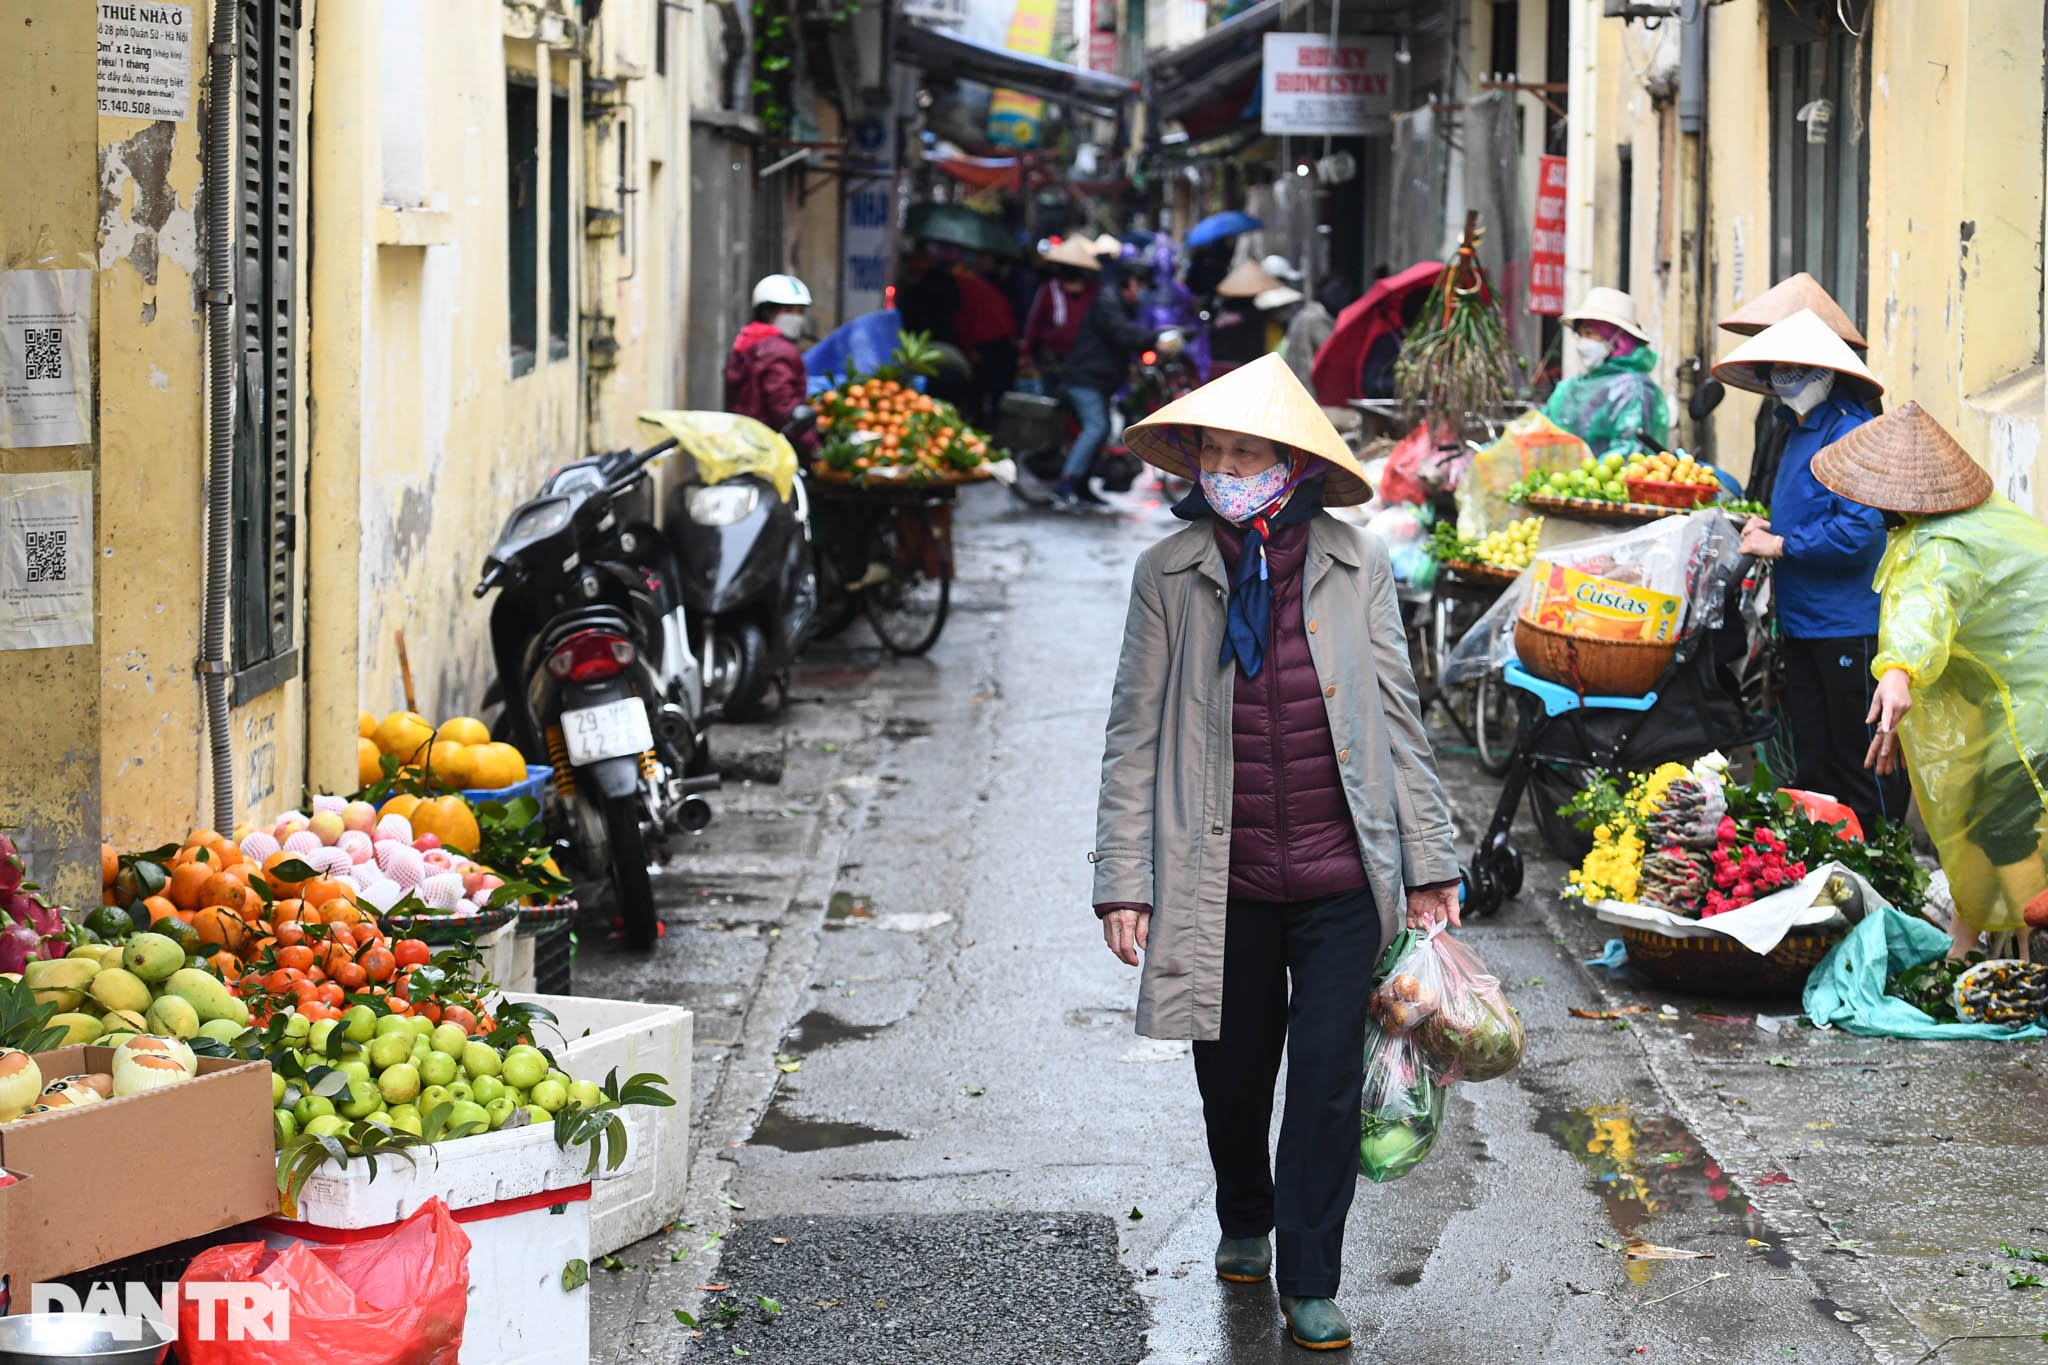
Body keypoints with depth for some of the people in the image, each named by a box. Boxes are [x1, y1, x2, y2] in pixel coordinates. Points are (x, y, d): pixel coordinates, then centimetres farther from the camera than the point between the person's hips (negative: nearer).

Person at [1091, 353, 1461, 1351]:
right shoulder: (1168, 574, -1)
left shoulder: (1356, 567, -1)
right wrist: (1123, 879, -2)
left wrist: (1429, 866, 5)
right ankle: (1245, 1222, 42)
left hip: (1340, 876, -1)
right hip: (1223, 883, 1)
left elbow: (1397, 720, 5)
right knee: (1233, 1073, 15)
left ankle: (1310, 1283, 9)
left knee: (1328, 1081, -3)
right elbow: (1135, 736, 2)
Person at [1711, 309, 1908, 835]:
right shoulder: (1799, 431, 15)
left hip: (1850, 628, -10)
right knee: (1812, 762, 15)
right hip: (1802, 623, 10)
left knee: (1862, 761, -3)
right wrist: (1763, 531, 8)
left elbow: (1860, 529, -25)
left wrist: (1781, 545, -15)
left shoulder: (1849, 432, -16)